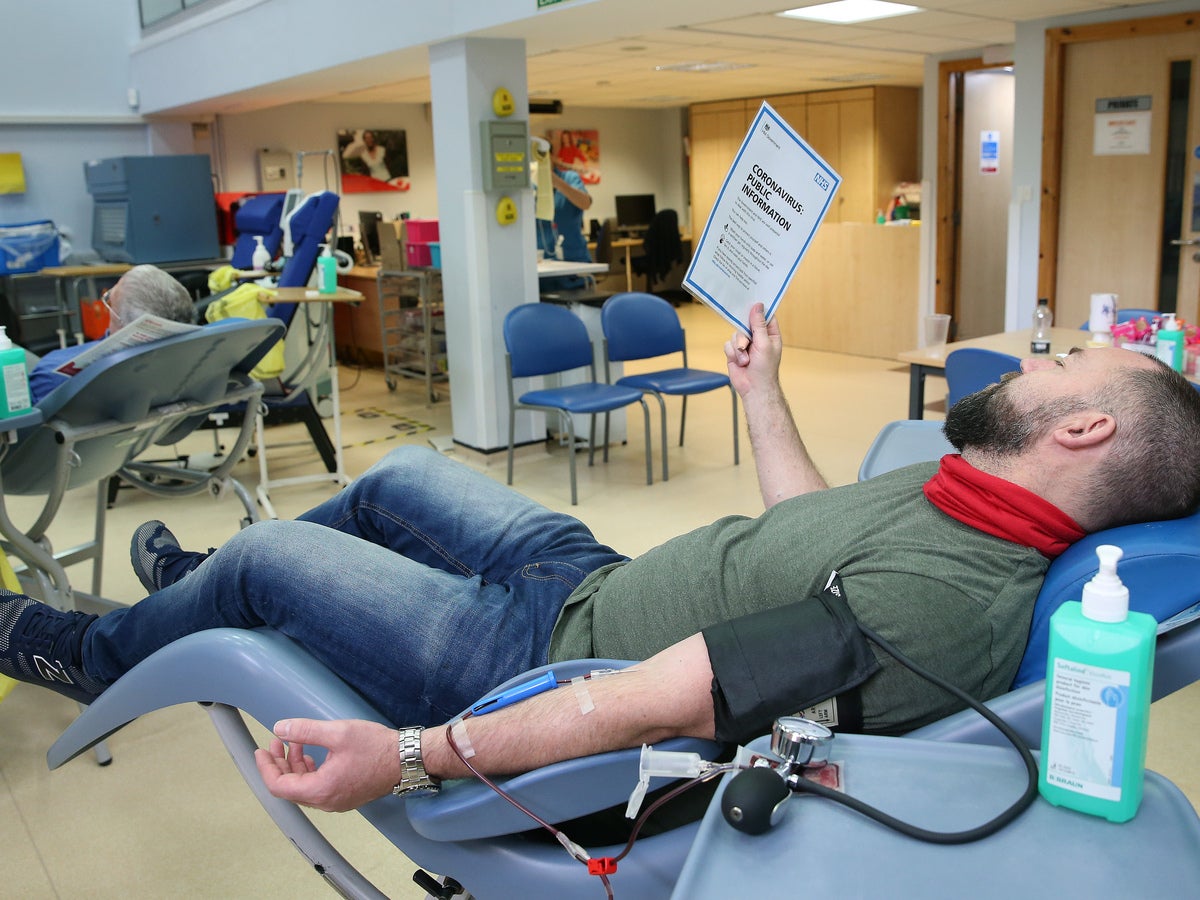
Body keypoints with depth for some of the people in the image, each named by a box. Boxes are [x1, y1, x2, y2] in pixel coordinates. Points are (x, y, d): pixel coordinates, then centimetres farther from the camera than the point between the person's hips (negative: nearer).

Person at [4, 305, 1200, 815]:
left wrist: (409, 756, -35)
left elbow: (658, 705, -37)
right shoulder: (955, 494, -4)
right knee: (398, 474, 23)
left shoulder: (945, 597, -34)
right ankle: (204, 591, 50)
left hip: (541, 657, -8)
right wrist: (761, 392, 20)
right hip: (597, 577, 8)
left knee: (264, 555, 5)